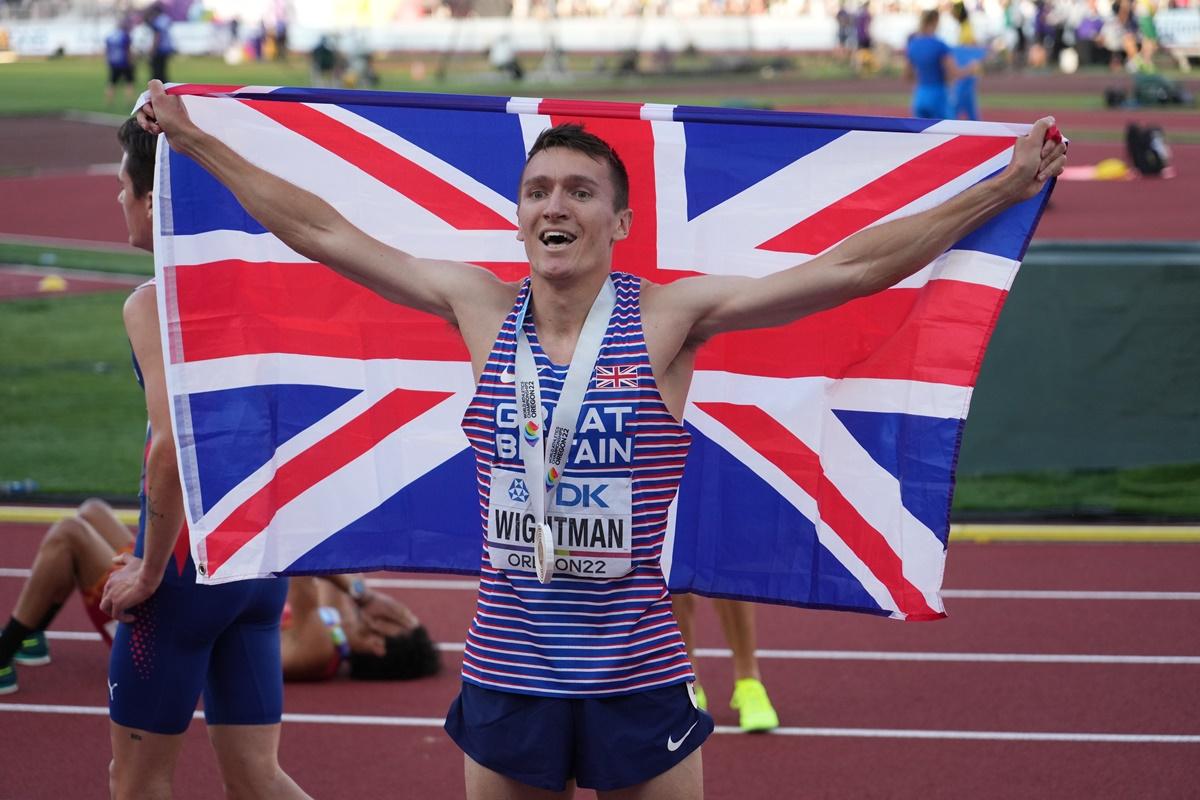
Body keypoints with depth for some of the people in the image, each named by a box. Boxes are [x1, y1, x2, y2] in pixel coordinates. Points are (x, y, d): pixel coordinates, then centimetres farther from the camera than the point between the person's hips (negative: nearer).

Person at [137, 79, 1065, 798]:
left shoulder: (667, 318, -6)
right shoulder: (482, 308, 1)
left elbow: (847, 268, -10)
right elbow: (324, 233, 7)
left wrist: (1006, 187, -13)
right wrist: (195, 141, 10)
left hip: (637, 676, -2)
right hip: (507, 674, 3)